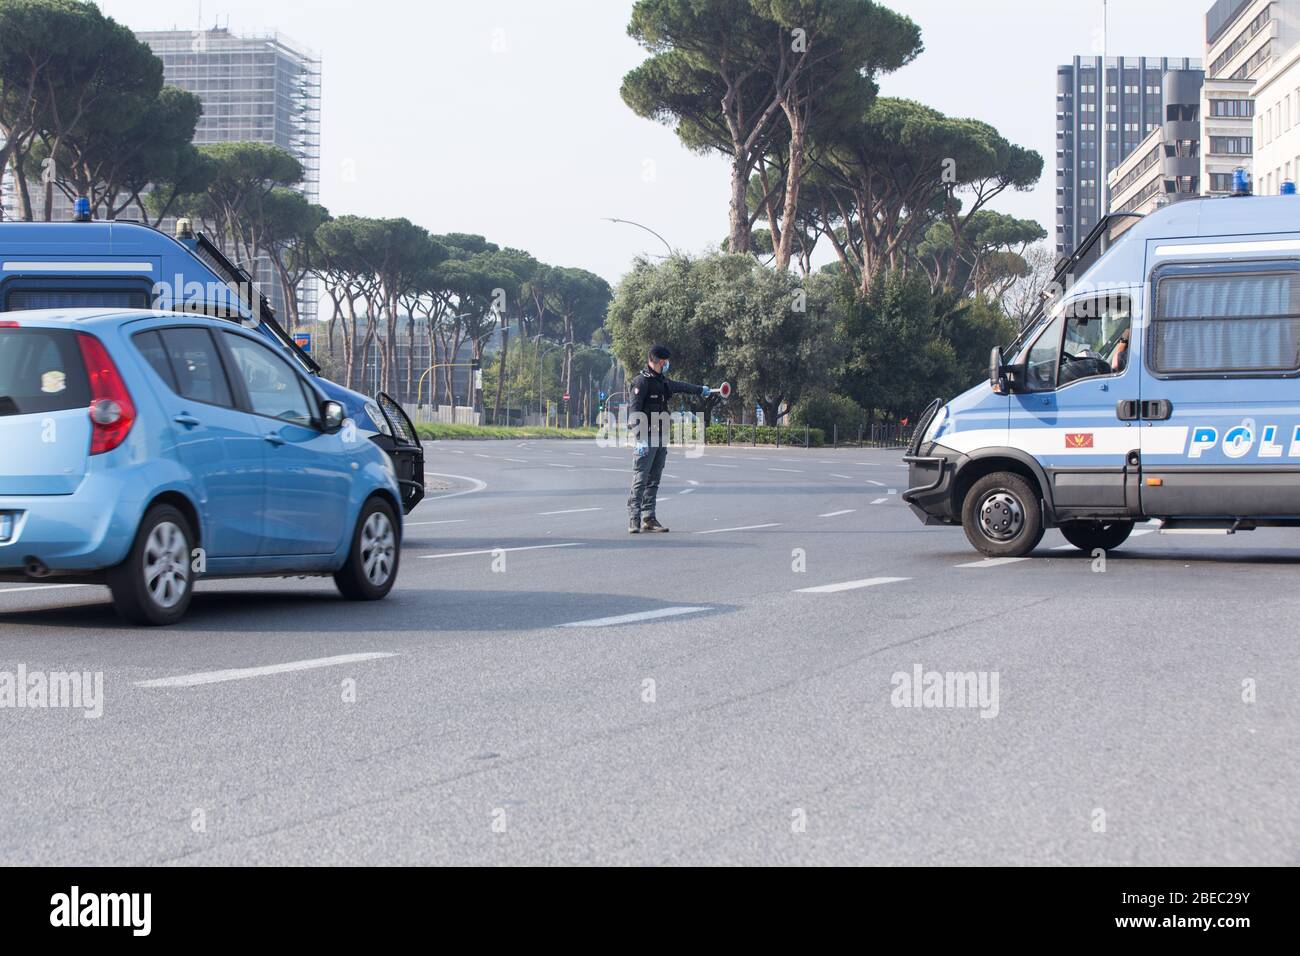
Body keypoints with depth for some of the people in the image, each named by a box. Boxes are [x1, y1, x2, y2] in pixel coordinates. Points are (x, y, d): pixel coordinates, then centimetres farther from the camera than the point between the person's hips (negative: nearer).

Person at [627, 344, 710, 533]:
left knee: (654, 481, 8)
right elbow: (636, 413, -15)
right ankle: (634, 520, -14)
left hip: (661, 440, 8)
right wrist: (639, 440, -22)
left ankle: (649, 519, 10)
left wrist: (700, 390, 56)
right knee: (640, 479, -11)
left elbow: (680, 387, 41)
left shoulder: (663, 381, 18)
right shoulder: (641, 382, -8)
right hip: (647, 440, -8)